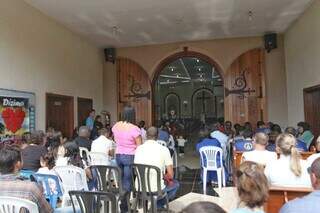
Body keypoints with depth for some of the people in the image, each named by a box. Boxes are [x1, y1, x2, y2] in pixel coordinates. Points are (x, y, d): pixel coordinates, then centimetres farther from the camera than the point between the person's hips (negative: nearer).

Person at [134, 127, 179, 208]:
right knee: (175, 184, 26)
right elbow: (170, 175, -11)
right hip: (156, 189, -4)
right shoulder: (164, 149, -11)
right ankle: (157, 206, 14)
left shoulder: (138, 148, -1)